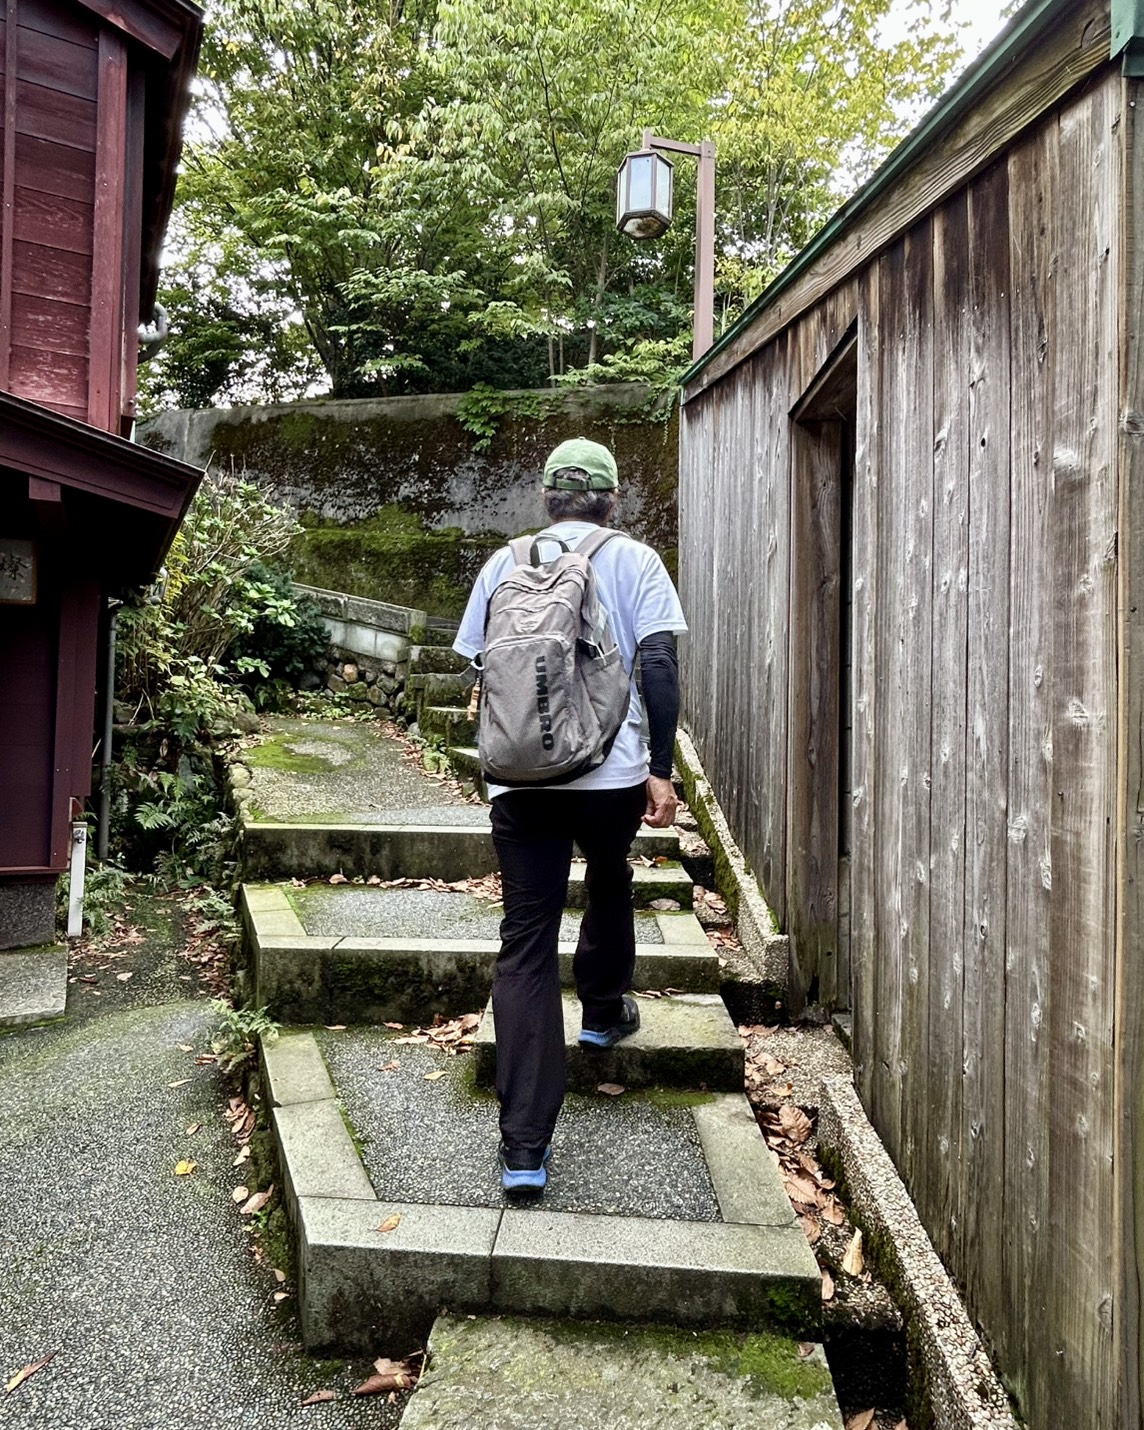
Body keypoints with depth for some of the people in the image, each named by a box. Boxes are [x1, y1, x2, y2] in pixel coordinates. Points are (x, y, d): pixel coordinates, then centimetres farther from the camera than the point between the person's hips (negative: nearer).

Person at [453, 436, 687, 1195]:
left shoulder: (504, 563, 10)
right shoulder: (634, 561, 3)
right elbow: (659, 663, -7)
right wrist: (662, 769, -4)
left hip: (519, 778, 1)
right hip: (612, 771, -1)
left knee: (526, 945, 4)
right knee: (609, 882, 30)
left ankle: (524, 1147, 5)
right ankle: (604, 1010, 50)